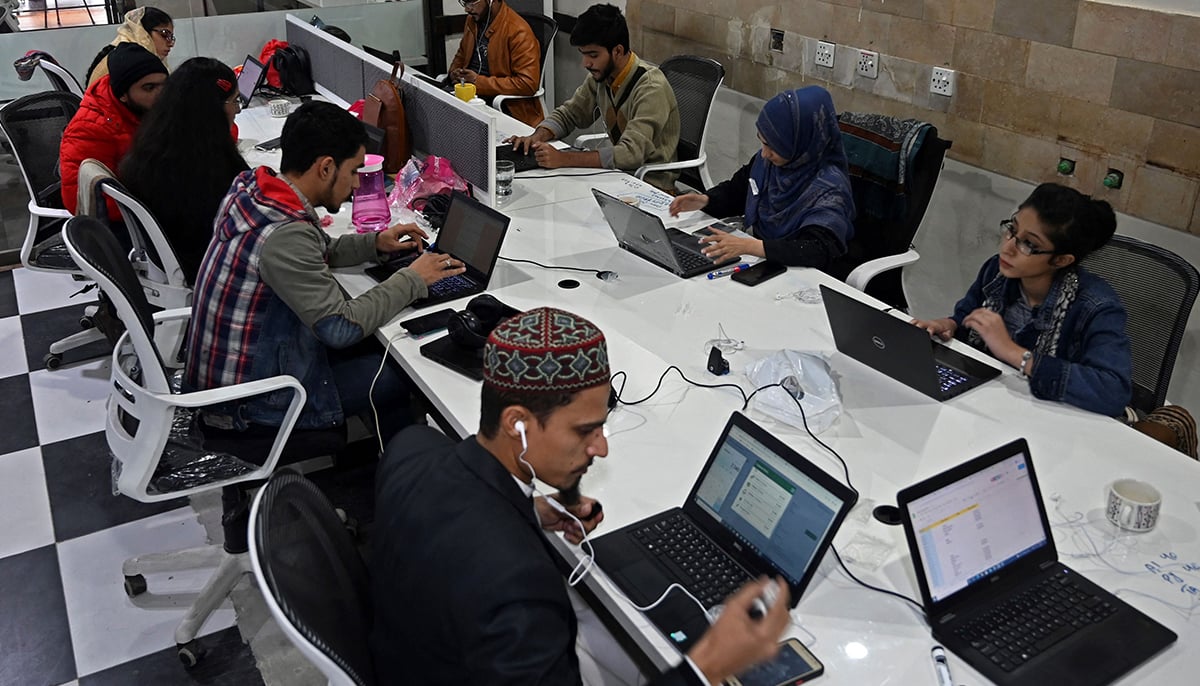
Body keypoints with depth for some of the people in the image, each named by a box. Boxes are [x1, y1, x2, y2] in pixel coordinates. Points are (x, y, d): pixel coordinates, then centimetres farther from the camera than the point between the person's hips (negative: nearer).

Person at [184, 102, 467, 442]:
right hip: (248, 403, -9)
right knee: (403, 376, -2)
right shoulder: (285, 234, -31)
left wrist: (374, 242, 6)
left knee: (374, 346, 15)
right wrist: (412, 279, -14)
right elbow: (341, 327, -25)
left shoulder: (251, 187, -3)